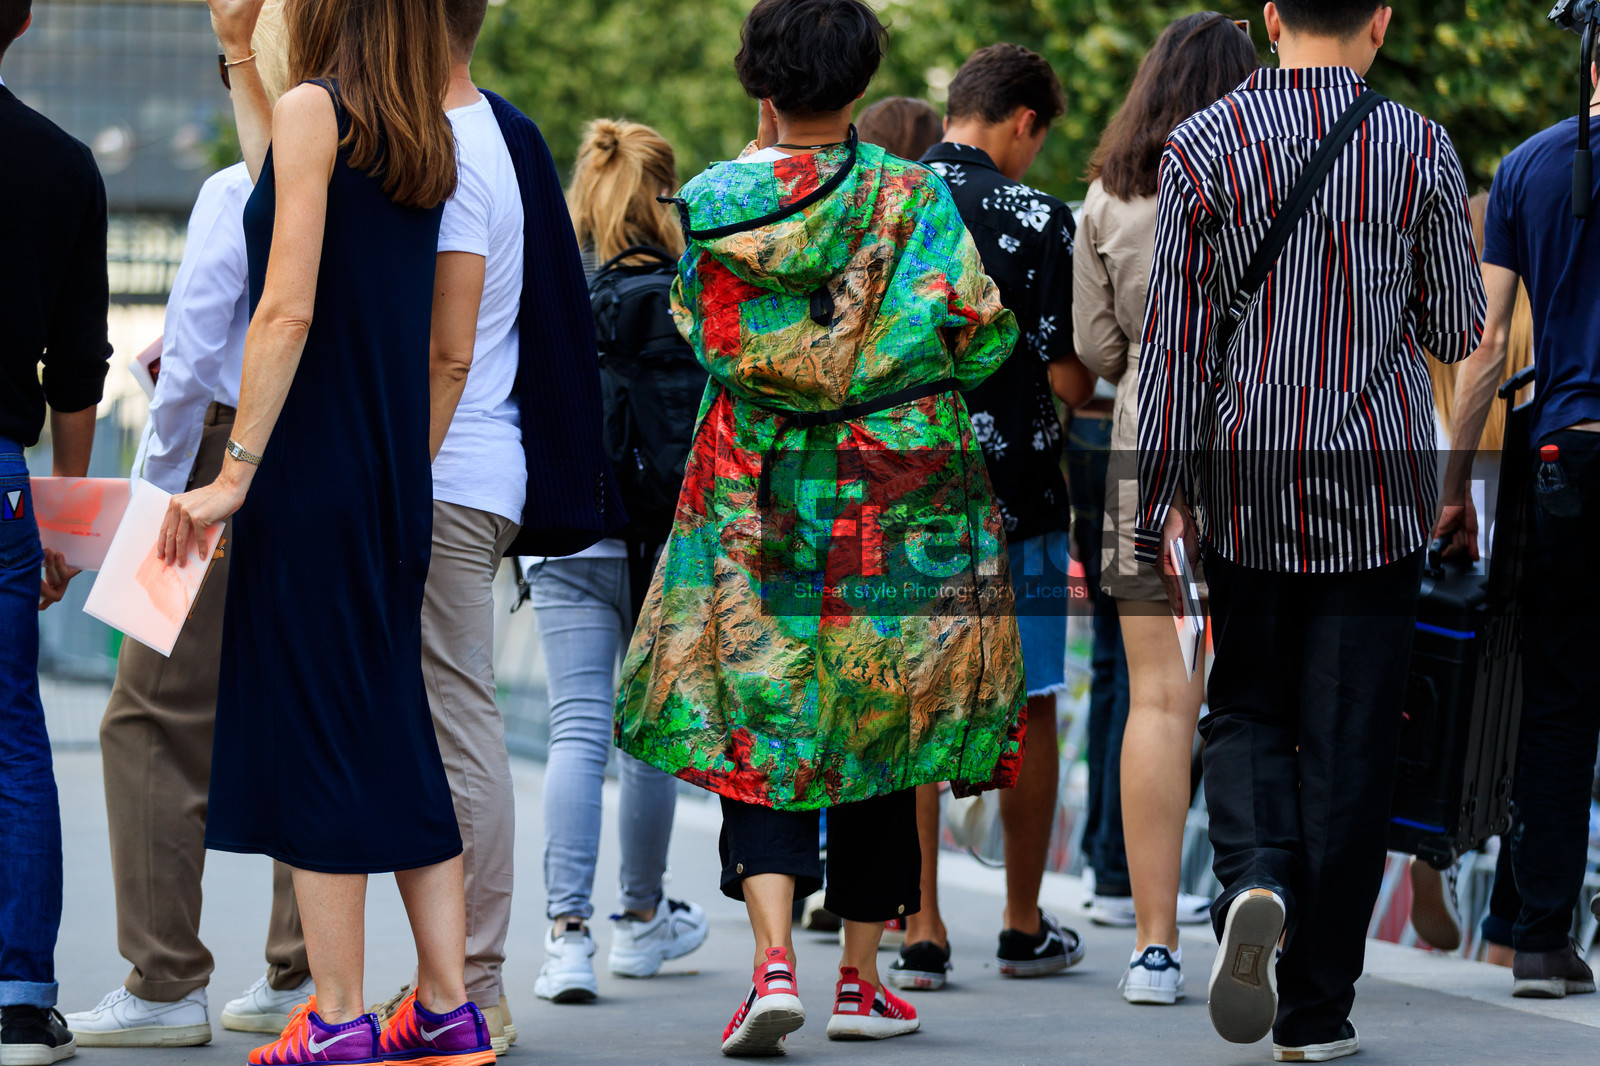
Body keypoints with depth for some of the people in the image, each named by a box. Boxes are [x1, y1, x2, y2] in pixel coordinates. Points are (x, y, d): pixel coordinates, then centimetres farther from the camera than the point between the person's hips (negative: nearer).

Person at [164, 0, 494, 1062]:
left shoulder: (318, 105, -11)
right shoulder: (426, 132, 12)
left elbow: (289, 308, -17)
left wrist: (235, 470, -14)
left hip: (314, 464, -8)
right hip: (399, 473, 8)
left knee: (311, 726, -3)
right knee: (394, 726, 12)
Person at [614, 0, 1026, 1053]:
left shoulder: (715, 205, -2)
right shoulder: (911, 198, -7)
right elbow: (981, 331, -10)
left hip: (755, 501, 1)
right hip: (900, 500, 0)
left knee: (758, 731, 1)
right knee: (880, 740, 11)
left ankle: (775, 959, -20)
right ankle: (862, 981, 15)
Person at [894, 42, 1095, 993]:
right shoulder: (1036, 219, -9)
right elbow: (1071, 379, -11)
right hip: (1015, 496, -3)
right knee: (1029, 712, 10)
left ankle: (921, 932, 2)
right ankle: (1025, 929, 18)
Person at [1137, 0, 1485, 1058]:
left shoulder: (1204, 147, -4)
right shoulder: (1420, 149, -5)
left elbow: (1173, 340, -4)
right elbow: (1458, 331, 2)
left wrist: (1161, 498, 2)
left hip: (1249, 479, 1)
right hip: (1379, 481, -1)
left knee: (1249, 705, 16)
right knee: (1351, 735, 4)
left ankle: (1255, 882, -12)